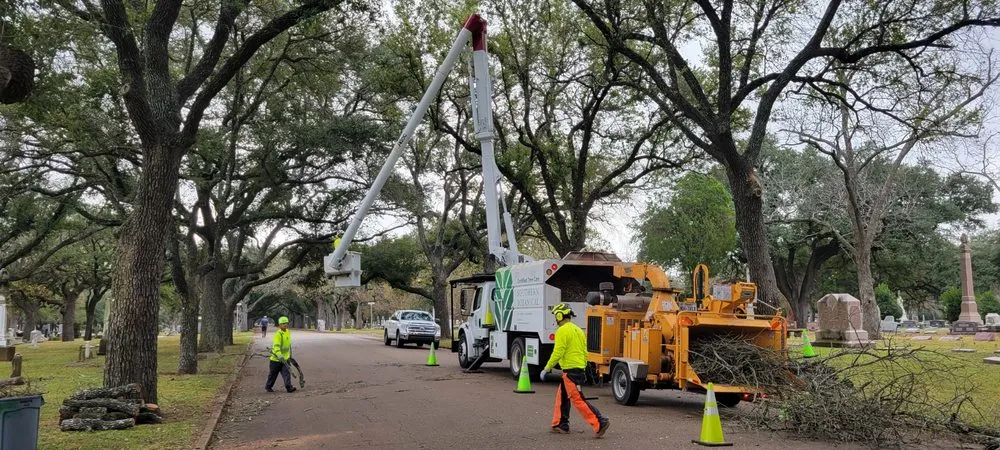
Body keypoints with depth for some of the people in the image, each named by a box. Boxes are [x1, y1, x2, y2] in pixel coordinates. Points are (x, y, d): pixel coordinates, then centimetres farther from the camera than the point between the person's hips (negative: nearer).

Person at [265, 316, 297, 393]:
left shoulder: (288, 332, 4)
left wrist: (290, 354, 23)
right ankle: (268, 386, 29)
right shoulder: (278, 334, -21)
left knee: (286, 373, -8)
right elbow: (276, 347, -29)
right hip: (276, 358, -5)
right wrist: (280, 357, -38)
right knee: (273, 374, 10)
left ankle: (289, 387, -13)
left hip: (285, 358, 5)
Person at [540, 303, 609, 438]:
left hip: (570, 371, -10)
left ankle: (600, 423, -15)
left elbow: (558, 353, -18)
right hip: (579, 369, 10)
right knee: (562, 396, 19)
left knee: (578, 400, -9)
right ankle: (561, 425, 26)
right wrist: (582, 369, 25)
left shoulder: (562, 331, -12)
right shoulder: (578, 330, 16)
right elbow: (585, 352, 18)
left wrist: (546, 369, -10)